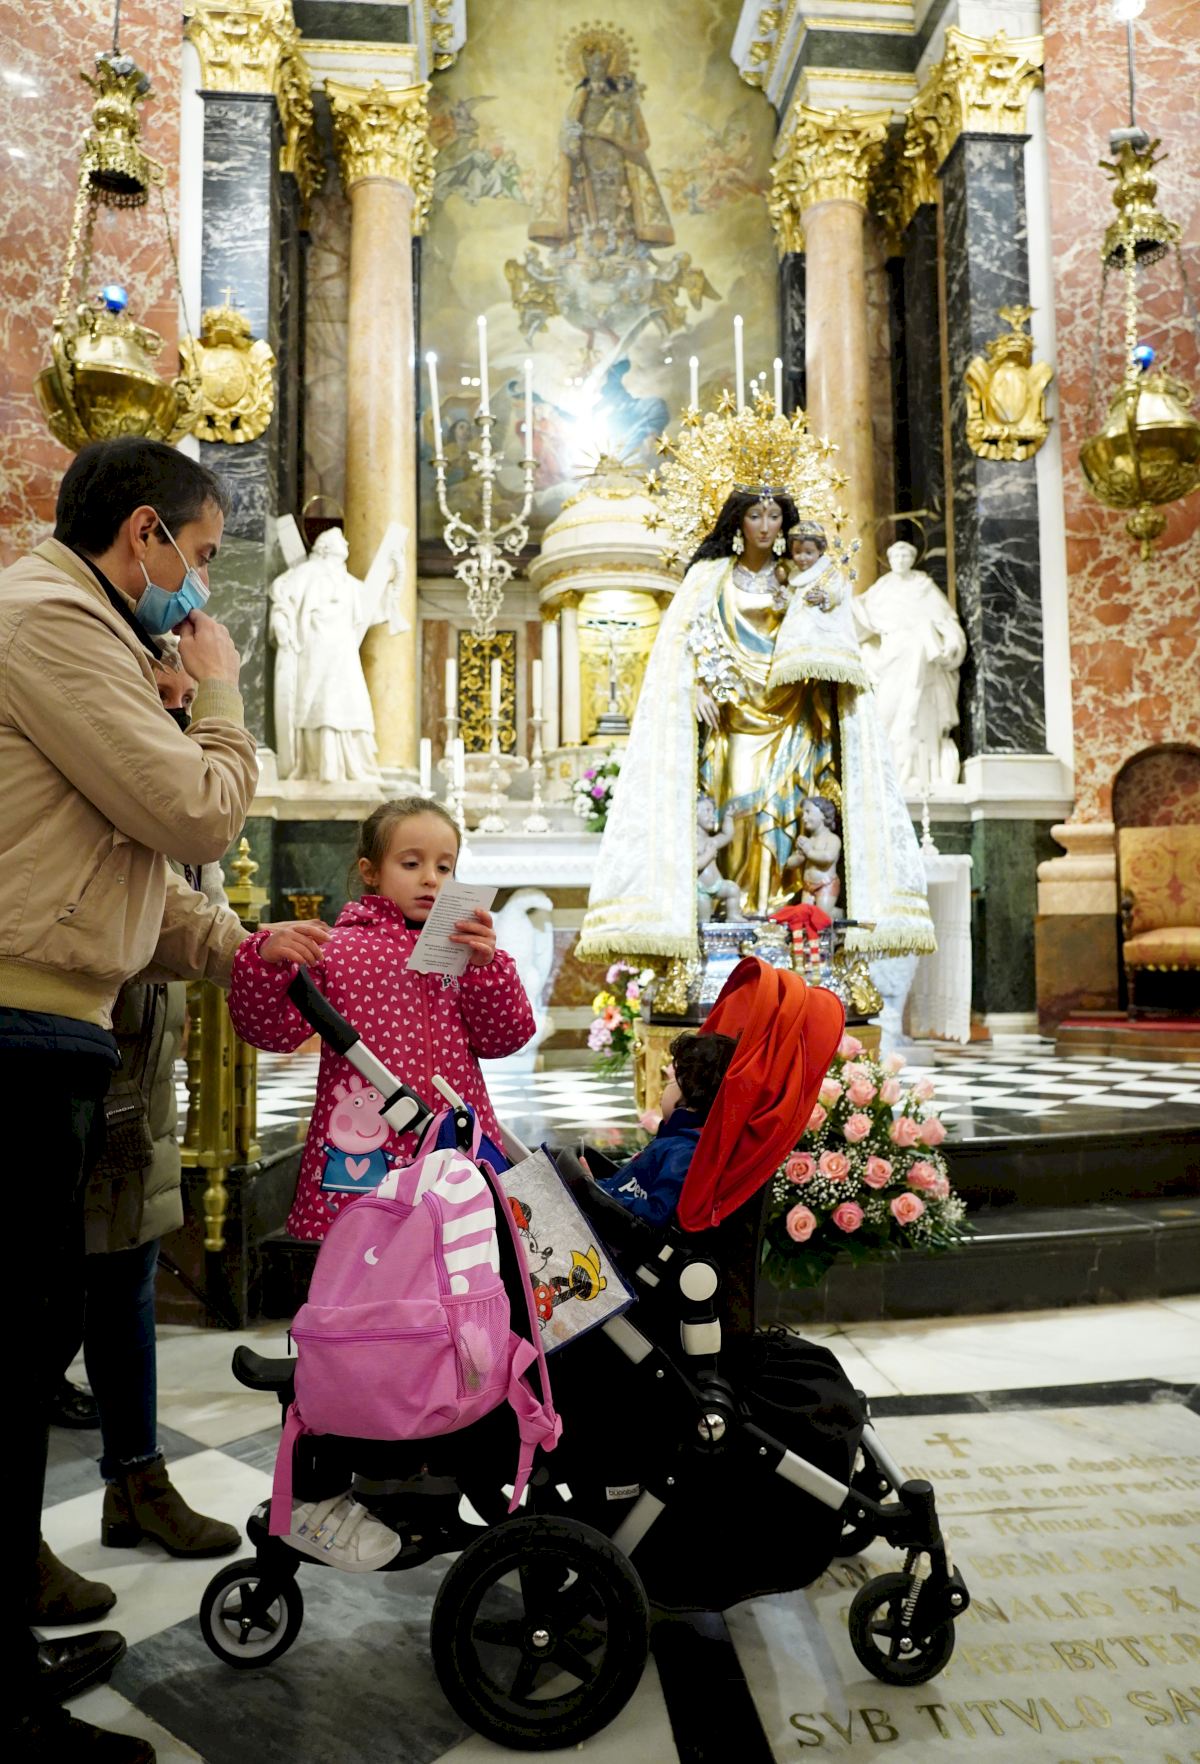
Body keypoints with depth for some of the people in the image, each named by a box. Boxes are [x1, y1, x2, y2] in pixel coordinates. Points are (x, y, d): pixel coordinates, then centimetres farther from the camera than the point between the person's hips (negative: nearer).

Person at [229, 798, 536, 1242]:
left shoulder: (463, 948, 10)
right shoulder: (333, 949, 2)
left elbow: (503, 1039, 3)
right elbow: (272, 1030, -3)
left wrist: (485, 965, -11)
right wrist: (265, 962, -20)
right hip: (358, 1157, -2)